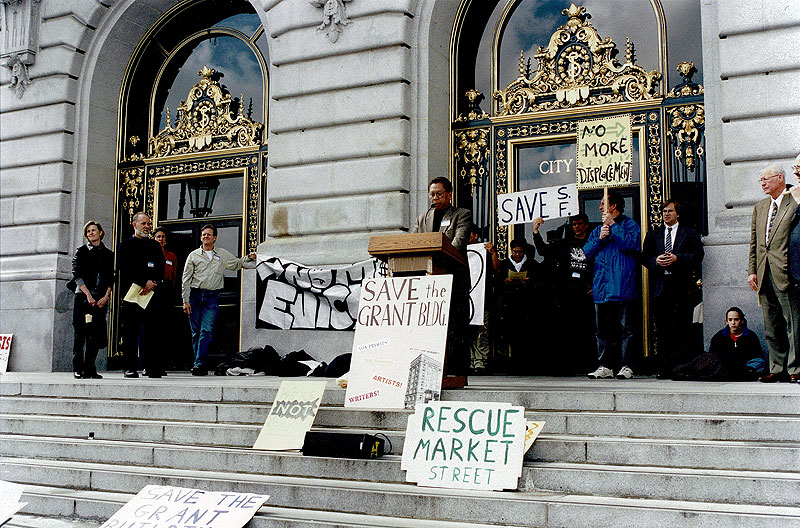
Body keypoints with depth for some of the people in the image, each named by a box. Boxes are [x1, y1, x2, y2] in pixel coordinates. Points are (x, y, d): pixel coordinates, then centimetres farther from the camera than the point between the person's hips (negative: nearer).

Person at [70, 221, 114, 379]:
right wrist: (88, 295, -10)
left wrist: (106, 296, -4)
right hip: (83, 297, -2)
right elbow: (77, 275, 0)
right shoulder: (81, 251, 7)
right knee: (80, 333, -4)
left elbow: (110, 278, 11)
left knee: (96, 335, -1)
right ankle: (78, 369, 1)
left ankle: (89, 370, 4)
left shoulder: (108, 254, 15)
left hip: (101, 299, 2)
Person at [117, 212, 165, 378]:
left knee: (150, 332, 0)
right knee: (131, 333, -2)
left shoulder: (155, 246, 18)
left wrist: (152, 284, -8)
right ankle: (131, 368, 2)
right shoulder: (126, 245, 8)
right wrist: (144, 282, -12)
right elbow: (126, 270, -4)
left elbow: (161, 270, 10)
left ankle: (153, 368, 1)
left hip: (151, 294, 3)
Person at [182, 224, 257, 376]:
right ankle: (202, 366, 8)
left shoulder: (223, 254, 12)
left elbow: (237, 264, 26)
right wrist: (186, 301, 1)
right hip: (195, 295, 1)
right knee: (196, 332, 2)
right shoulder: (193, 255, 9)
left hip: (212, 296, -1)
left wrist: (249, 258, 6)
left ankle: (199, 363, -16)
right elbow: (186, 279, 8)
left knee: (206, 331, -12)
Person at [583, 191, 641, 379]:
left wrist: (613, 226, -8)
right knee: (603, 329, 7)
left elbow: (629, 245, -14)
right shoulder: (598, 229, 21)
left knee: (626, 328, -4)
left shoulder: (630, 225, 4)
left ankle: (626, 366, -1)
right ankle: (604, 366, 12)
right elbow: (586, 252, 13)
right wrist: (600, 239, -3)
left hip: (623, 286, -6)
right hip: (601, 288, 6)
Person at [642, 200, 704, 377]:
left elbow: (698, 255, 0)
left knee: (682, 328, -3)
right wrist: (656, 261, -8)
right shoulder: (653, 235, 18)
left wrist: (677, 258, -12)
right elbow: (645, 257, 12)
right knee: (662, 329, 0)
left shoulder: (690, 233, 10)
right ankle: (664, 368, 3)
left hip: (682, 287, -2)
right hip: (660, 287, 2)